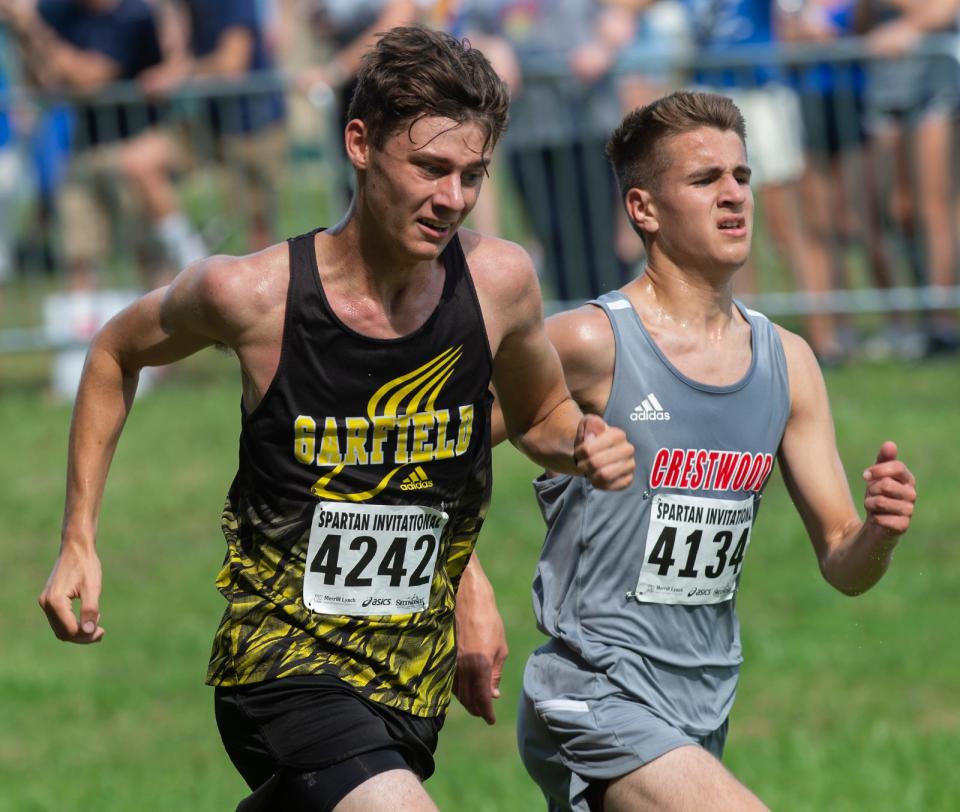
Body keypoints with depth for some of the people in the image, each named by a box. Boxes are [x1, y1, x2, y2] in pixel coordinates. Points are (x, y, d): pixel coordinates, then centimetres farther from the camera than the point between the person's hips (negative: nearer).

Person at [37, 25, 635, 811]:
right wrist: (78, 541, 4)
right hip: (285, 662, -5)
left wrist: (583, 445, -9)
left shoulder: (499, 281, -6)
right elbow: (116, 354, 7)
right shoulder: (253, 295, -14)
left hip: (413, 680, 5)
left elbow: (539, 414, 15)